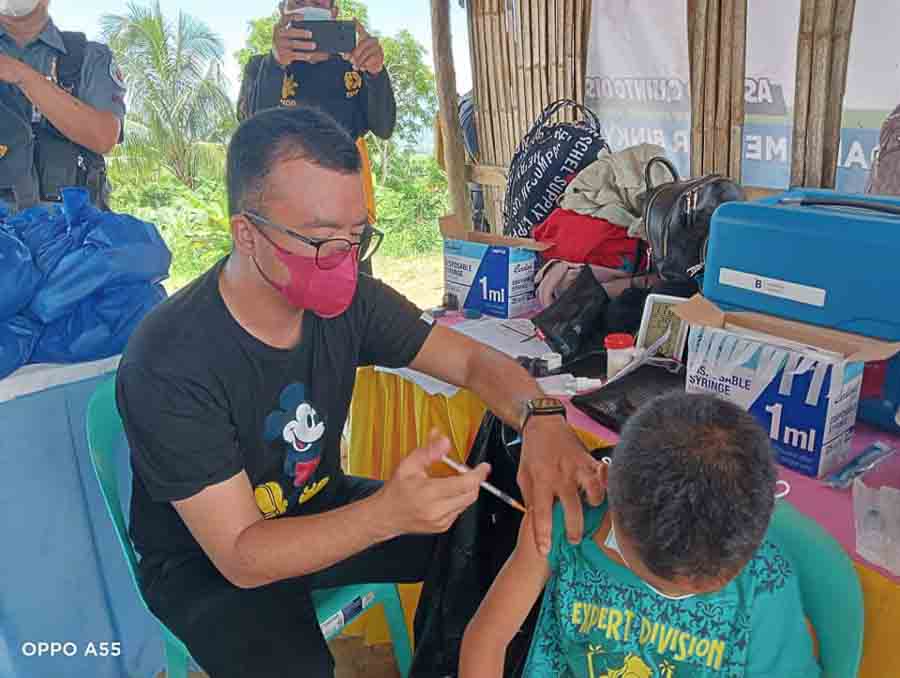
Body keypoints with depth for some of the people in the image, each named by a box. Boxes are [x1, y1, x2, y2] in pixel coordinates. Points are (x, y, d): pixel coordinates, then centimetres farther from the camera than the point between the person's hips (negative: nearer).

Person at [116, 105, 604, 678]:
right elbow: (240, 556, -28)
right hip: (209, 564, -5)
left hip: (322, 511, 5)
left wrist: (540, 418, -29)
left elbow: (475, 361, -6)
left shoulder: (351, 302, -13)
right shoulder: (168, 363, -29)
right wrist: (387, 514, -44)